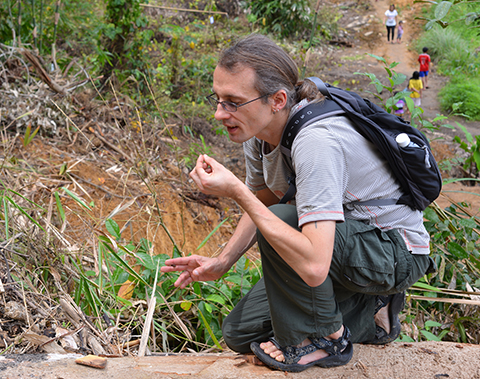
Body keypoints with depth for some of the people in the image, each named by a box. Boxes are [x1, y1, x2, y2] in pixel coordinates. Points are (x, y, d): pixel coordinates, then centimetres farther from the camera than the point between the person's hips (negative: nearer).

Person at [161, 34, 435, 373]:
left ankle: (325, 338, -9)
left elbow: (314, 266, -44)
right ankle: (367, 313, 14)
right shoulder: (258, 129, -8)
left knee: (283, 219, -34)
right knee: (240, 334, 5)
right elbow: (261, 206, 10)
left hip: (397, 254, -8)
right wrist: (221, 263, -6)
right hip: (345, 241, 8)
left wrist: (236, 191, -38)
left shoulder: (315, 141, -35)